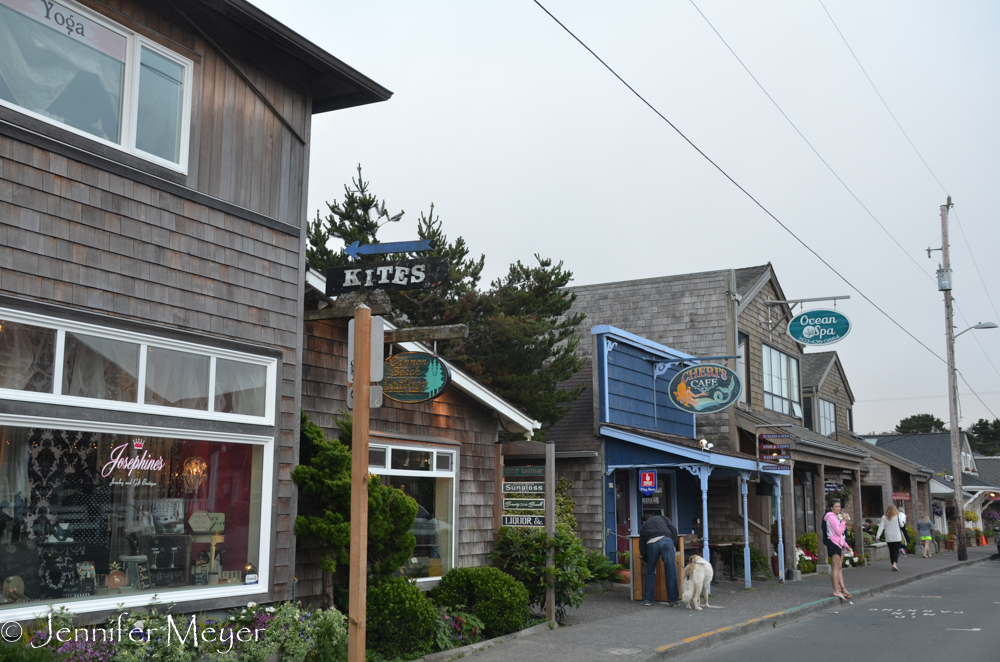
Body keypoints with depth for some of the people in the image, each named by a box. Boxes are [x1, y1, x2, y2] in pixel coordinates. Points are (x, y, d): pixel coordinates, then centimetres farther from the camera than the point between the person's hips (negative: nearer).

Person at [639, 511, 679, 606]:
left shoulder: (644, 526, 35)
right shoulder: (662, 518, 34)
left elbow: (642, 548, 30)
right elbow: (673, 529, 14)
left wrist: (647, 561, 39)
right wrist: (674, 545, 14)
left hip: (651, 544, 1)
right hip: (666, 540, -1)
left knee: (650, 572, 16)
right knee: (671, 572, 4)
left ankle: (647, 599, 19)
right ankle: (673, 600, 6)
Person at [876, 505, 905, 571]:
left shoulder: (884, 517, 0)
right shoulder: (897, 516, -5)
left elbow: (881, 527, -5)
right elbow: (901, 525, 3)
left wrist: (878, 535, -8)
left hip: (888, 538, 2)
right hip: (897, 537, -2)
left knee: (891, 551, 12)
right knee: (896, 551, -3)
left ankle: (893, 564, 16)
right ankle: (894, 564, -21)